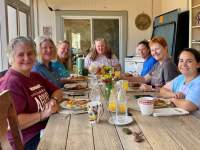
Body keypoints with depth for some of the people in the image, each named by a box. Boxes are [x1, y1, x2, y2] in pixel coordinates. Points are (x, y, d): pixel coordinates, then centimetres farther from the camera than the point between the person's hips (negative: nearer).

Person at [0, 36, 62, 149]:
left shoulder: (35, 76, 12)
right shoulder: (12, 83, -16)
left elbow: (57, 91, 16)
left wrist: (53, 100, -6)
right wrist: (43, 114, -28)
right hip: (30, 141, -8)